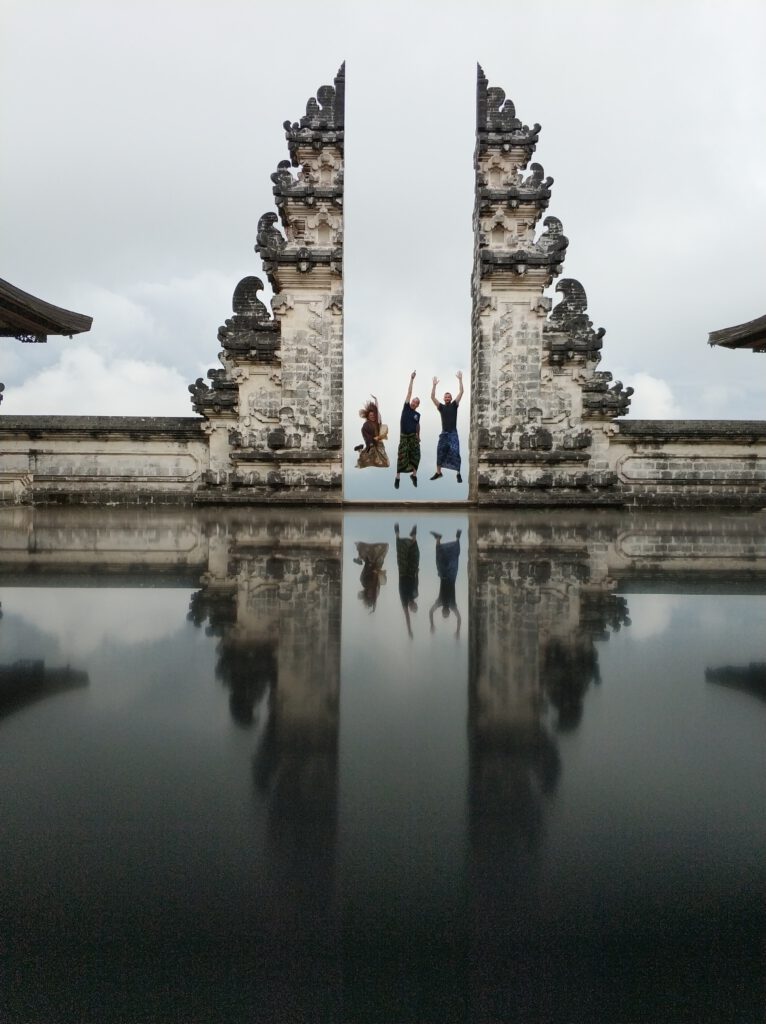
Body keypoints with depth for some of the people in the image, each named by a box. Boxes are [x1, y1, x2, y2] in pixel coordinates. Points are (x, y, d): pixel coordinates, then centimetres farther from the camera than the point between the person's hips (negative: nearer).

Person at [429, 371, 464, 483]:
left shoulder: (454, 405, 4)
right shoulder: (441, 407, 9)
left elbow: (461, 392, -3)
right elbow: (432, 397, 1)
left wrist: (460, 379, -6)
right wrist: (434, 384, -4)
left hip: (453, 433, -3)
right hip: (443, 433, 3)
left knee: (455, 453, -10)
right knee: (440, 453, 4)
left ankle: (458, 474, -9)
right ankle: (438, 472, 15)